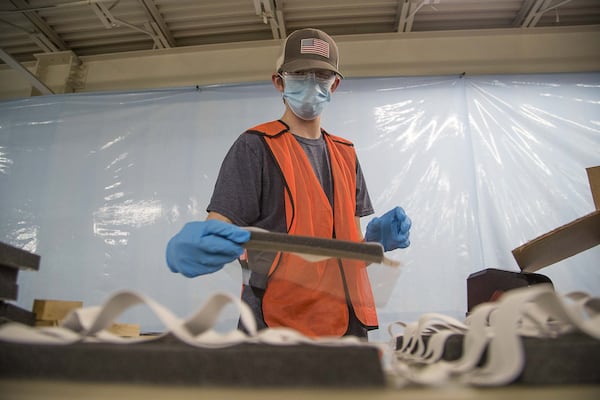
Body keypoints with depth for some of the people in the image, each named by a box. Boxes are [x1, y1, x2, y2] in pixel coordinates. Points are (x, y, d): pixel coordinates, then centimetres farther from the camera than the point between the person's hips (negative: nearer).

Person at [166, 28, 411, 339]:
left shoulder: (346, 154, 12)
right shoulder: (256, 146, -5)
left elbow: (350, 242, 14)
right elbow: (219, 230, -13)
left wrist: (377, 237, -6)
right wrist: (193, 247, -34)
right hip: (276, 324, -5)